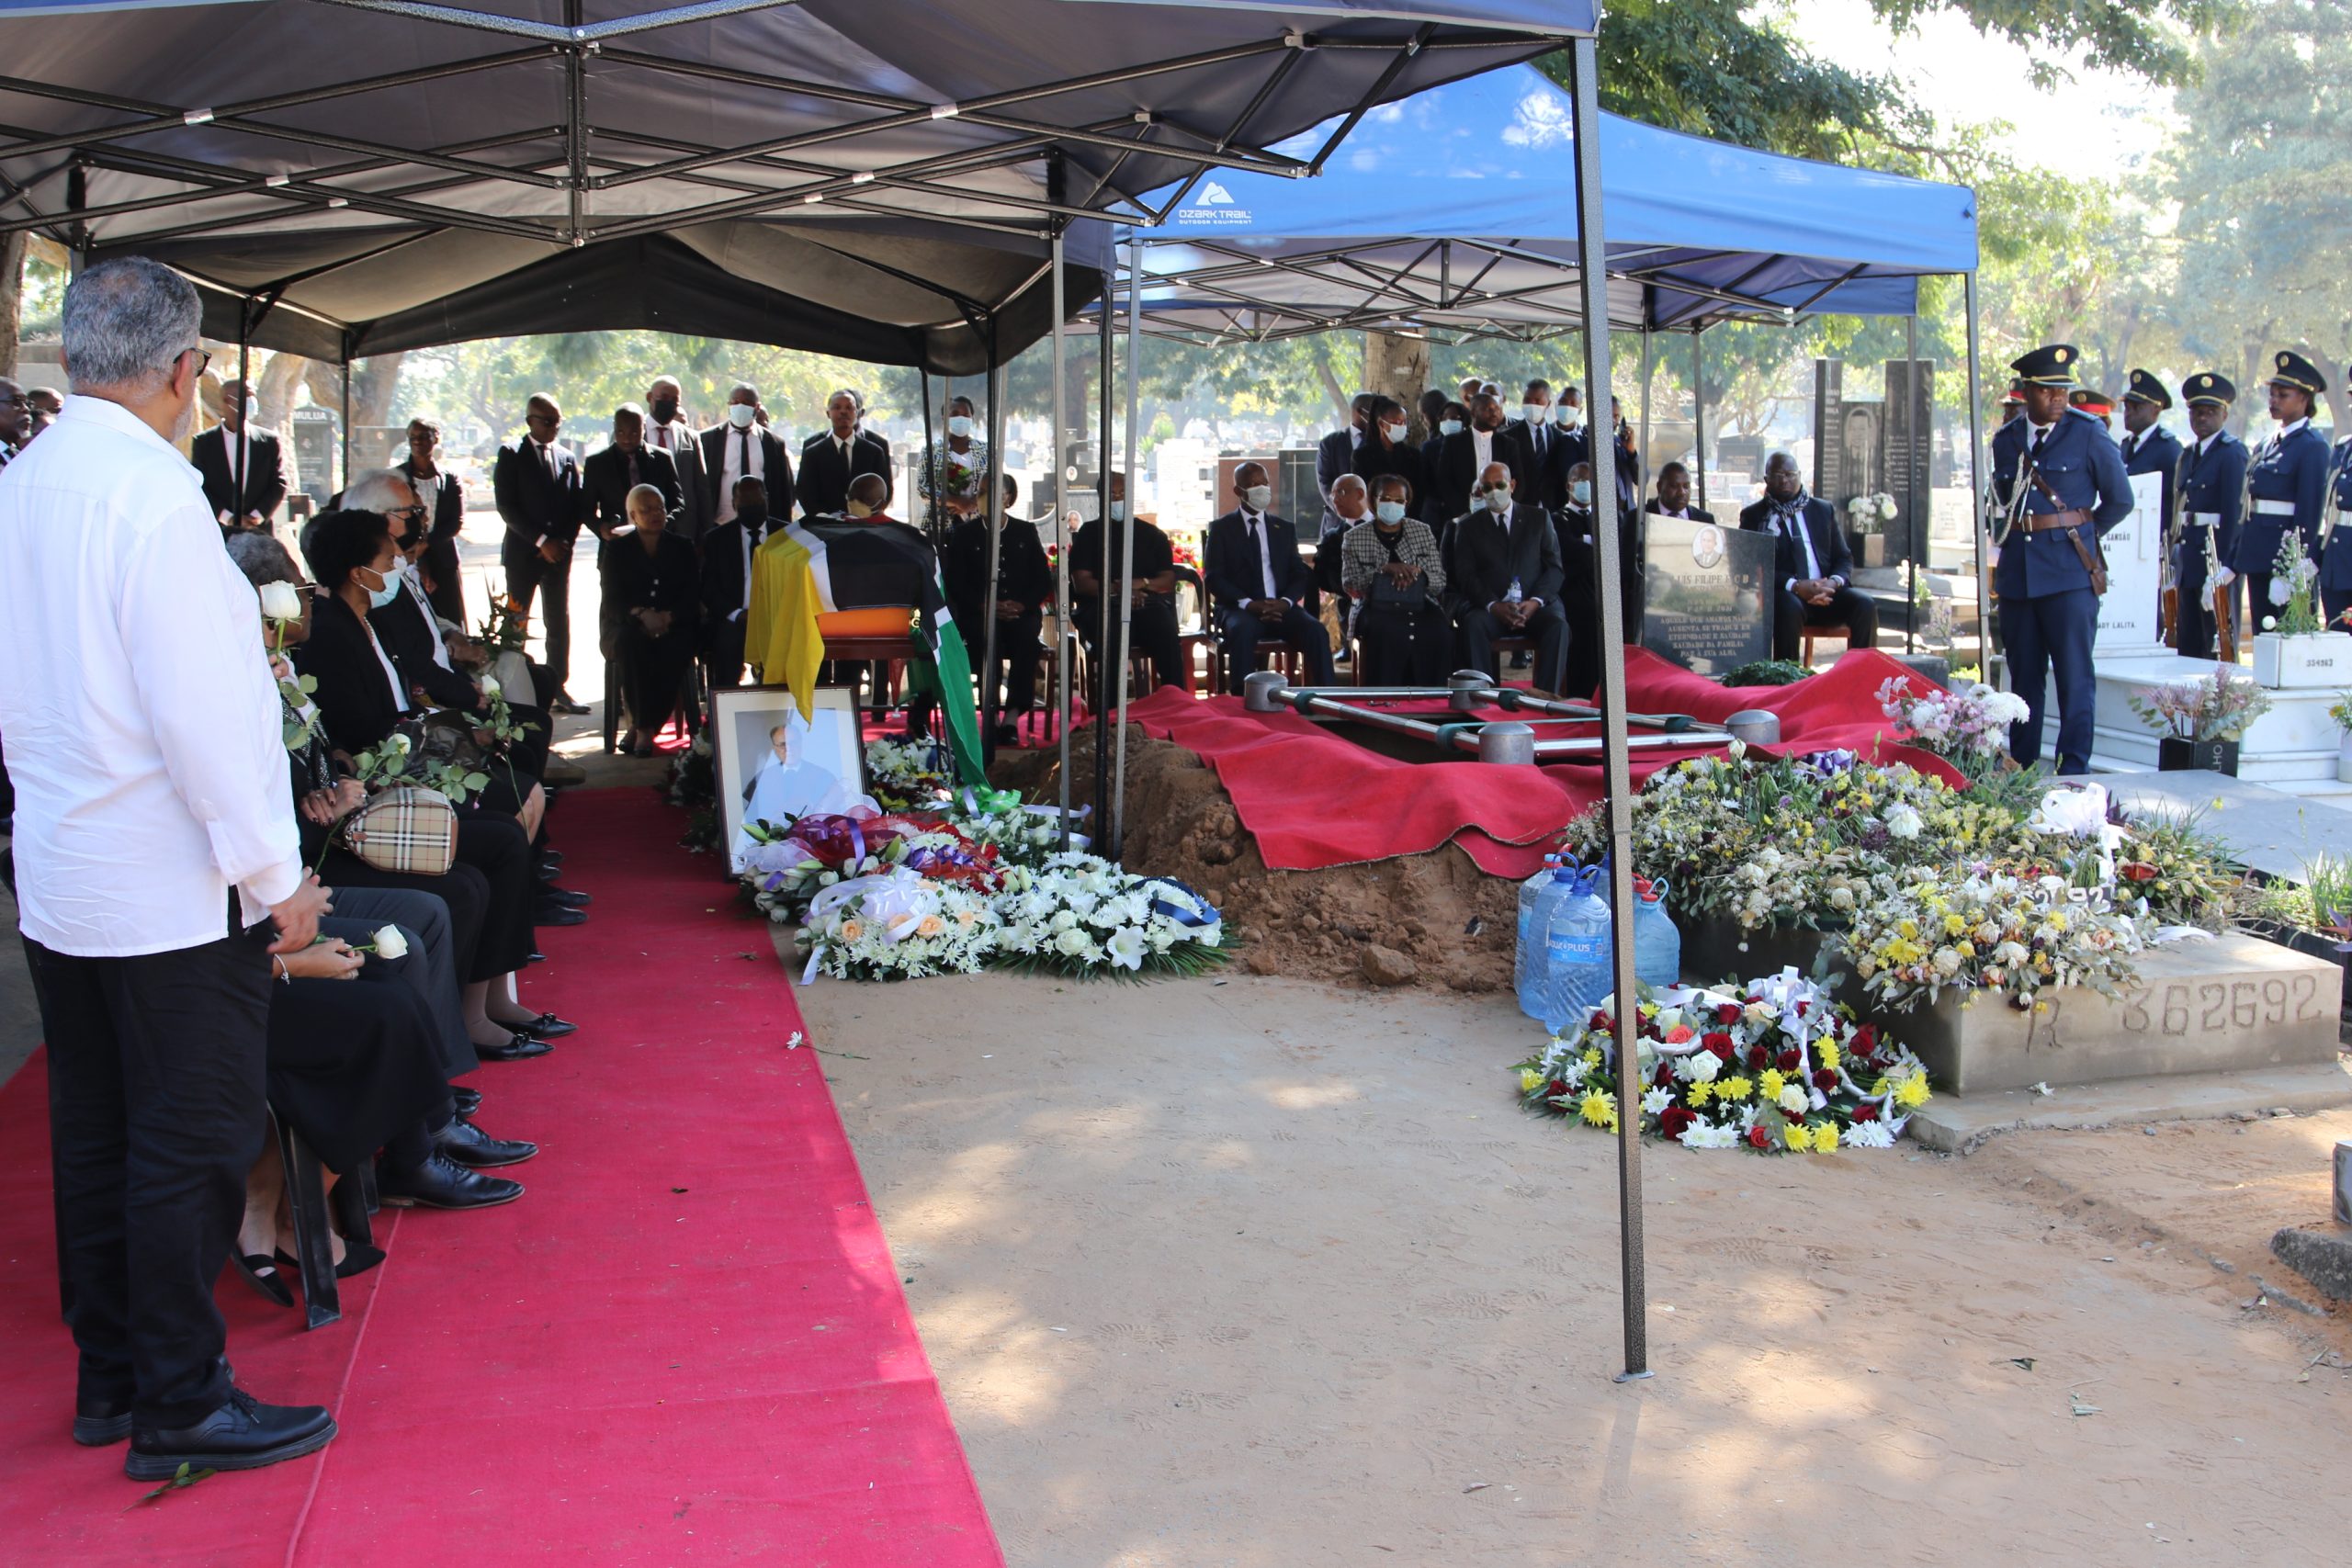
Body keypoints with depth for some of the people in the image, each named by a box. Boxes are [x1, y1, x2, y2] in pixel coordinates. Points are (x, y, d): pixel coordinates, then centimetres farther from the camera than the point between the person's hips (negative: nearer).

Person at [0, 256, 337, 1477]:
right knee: (192, 1145, 2)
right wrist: (276, 877, -14)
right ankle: (180, 1406, 13)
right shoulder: (153, 495, -18)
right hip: (172, 887, -8)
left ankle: (108, 1376, 29)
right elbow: (199, 710, -21)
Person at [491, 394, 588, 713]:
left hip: (558, 552, 4)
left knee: (560, 623, 5)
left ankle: (558, 689, 9)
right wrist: (541, 541, -14)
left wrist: (564, 541, -6)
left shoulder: (567, 459, 12)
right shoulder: (511, 455, 0)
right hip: (523, 552, -4)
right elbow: (507, 507, -8)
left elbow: (579, 507, 10)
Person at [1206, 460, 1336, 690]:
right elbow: (1213, 577, -2)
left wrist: (1286, 601, -10)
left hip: (1280, 608, 3)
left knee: (1316, 631, -27)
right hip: (1238, 609, -3)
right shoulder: (1222, 528, 9)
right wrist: (1249, 603, -17)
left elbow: (1300, 574, 13)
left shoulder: (1285, 529, 19)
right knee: (1242, 630, -38)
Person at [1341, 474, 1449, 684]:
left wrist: (1417, 571, -12)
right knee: (1389, 634, -36)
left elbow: (1439, 582, 10)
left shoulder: (1422, 531, 16)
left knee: (1440, 633, -30)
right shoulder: (1354, 538, 9)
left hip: (1419, 606, 2)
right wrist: (1385, 569, -17)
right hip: (1376, 608, -2)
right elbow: (1350, 585, -3)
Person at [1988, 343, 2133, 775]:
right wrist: (2016, 538, 13)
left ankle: (2074, 769, -2)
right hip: (2016, 573, 4)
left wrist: (2078, 536, 9)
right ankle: (2021, 768, 16)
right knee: (2024, 675, 9)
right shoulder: (2005, 440, 11)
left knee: (2075, 675, -5)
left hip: (2070, 573, -4)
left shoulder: (2088, 435, 0)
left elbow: (2120, 499, 5)